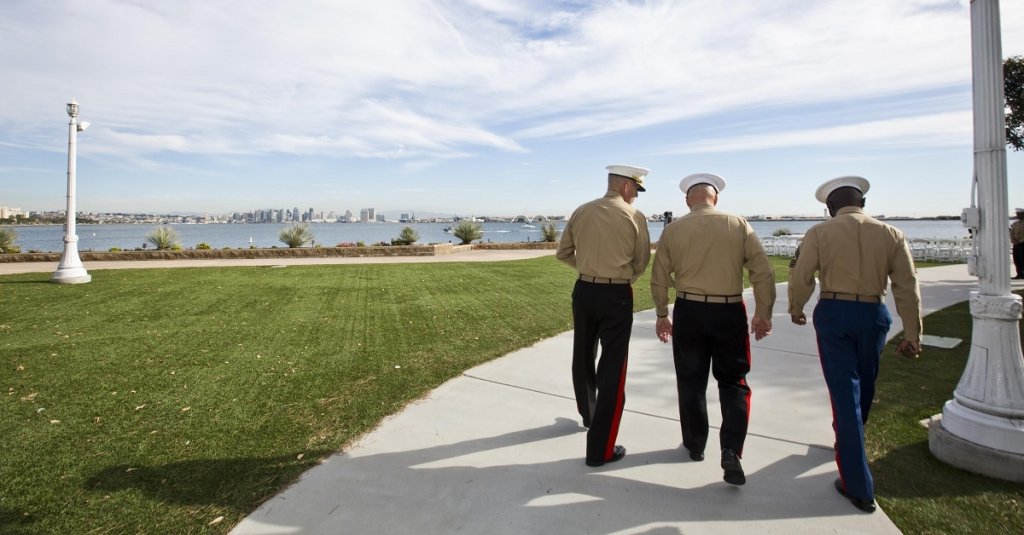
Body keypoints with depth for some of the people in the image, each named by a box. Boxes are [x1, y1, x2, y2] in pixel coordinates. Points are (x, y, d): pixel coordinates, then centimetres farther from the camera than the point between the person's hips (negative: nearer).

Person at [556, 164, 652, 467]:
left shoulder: (581, 212, 4)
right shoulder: (634, 216, -6)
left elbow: (563, 254, 10)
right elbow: (641, 263, 2)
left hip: (584, 290, 5)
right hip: (616, 295, -4)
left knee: (583, 357, 22)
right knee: (612, 368, 2)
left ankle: (589, 417, 44)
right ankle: (600, 449, 6)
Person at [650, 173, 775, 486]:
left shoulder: (673, 229, -1)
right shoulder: (738, 224, -2)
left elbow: (659, 278, 4)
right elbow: (763, 272, -4)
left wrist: (662, 315, 16)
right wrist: (763, 313, 5)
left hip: (689, 311, 1)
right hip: (730, 312, 0)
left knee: (691, 381, 15)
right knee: (733, 382, 14)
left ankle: (695, 445, 29)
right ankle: (731, 451, 2)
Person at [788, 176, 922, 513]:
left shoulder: (819, 233, -5)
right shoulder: (890, 234, 2)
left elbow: (801, 278, -6)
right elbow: (907, 287, 1)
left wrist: (796, 309, 13)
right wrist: (912, 334, 5)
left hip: (833, 313, -3)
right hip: (874, 314, 3)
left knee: (845, 393, 3)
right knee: (864, 387, 23)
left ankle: (859, 488, 7)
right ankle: (848, 444, 48)